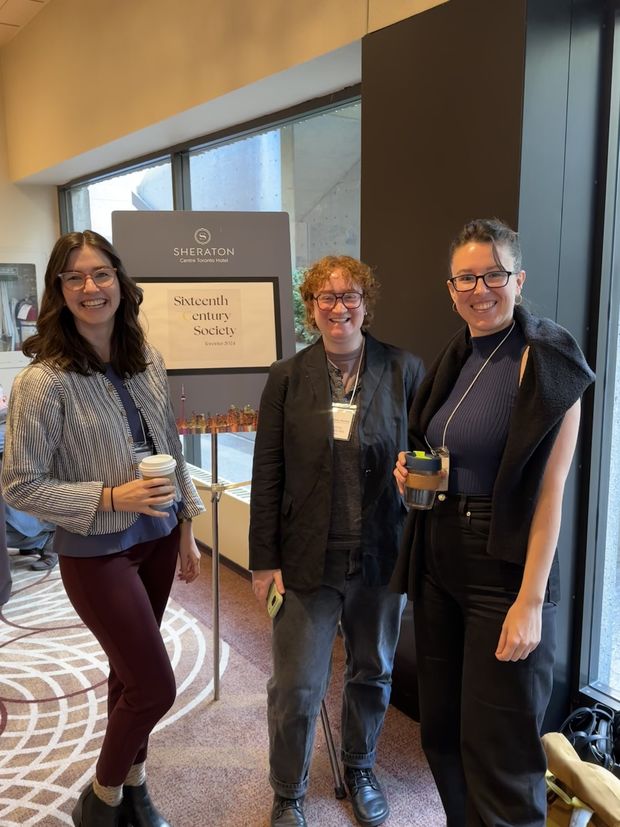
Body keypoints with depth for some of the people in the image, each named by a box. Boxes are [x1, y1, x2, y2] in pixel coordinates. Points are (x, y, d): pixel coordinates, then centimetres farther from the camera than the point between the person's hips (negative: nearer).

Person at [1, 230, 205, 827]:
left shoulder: (147, 363, -1)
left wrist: (186, 528, 9)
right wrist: (111, 497, -22)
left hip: (157, 538, 5)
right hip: (97, 553, -5)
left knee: (131, 672, 20)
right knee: (156, 688, 2)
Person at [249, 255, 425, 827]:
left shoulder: (404, 370, -4)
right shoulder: (288, 377, -3)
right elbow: (267, 475, -2)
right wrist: (264, 559, -3)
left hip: (382, 557, 1)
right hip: (307, 559, -1)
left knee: (373, 673, 20)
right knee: (295, 687, 8)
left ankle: (359, 770, 47)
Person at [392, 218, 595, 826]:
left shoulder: (546, 362, -12)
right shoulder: (455, 360, 9)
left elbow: (550, 490, -16)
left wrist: (531, 602, -19)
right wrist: (412, 473, -2)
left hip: (504, 568, -7)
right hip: (439, 558, 7)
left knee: (499, 749, 4)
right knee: (441, 729, 18)